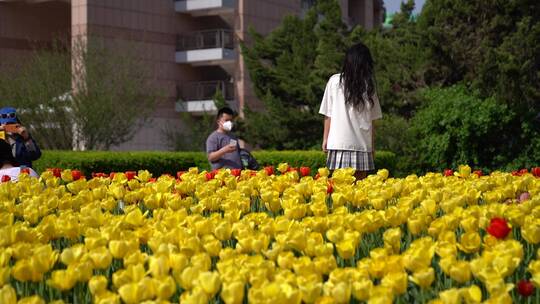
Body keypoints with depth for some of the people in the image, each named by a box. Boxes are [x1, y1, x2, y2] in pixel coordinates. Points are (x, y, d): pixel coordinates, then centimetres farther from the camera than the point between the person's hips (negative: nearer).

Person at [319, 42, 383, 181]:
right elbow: (372, 119, 3)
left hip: (339, 142, -1)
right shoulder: (369, 85, 3)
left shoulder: (335, 81, 1)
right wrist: (372, 146, 10)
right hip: (363, 143, 1)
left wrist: (325, 139, 12)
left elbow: (328, 115, 4)